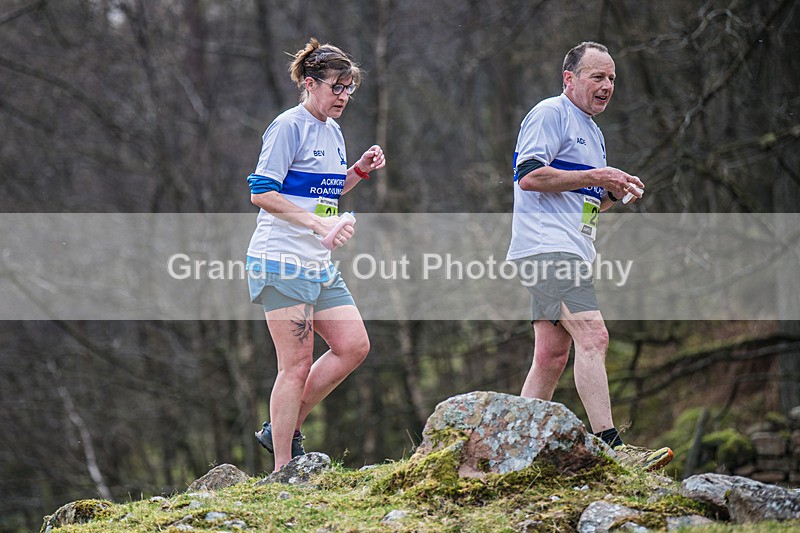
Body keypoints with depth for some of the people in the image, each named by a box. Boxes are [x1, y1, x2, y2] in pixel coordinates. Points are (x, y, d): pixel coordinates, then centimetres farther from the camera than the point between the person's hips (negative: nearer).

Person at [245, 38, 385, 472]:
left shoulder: (332, 132, 15)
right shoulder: (289, 127, -11)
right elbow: (262, 192, -17)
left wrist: (360, 171, 11)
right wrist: (317, 222, -24)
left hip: (319, 264, 9)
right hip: (282, 261, -9)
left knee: (353, 346, 4)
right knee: (297, 366, -7)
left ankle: (283, 430, 14)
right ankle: (283, 470, 0)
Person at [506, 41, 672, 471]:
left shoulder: (592, 131, 26)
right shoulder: (550, 114, -4)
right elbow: (528, 175, -16)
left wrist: (615, 192, 11)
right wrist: (594, 177, -16)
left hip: (569, 252, 10)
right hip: (546, 246, -10)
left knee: (552, 357, 7)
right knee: (592, 335, -20)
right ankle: (609, 446, -26)